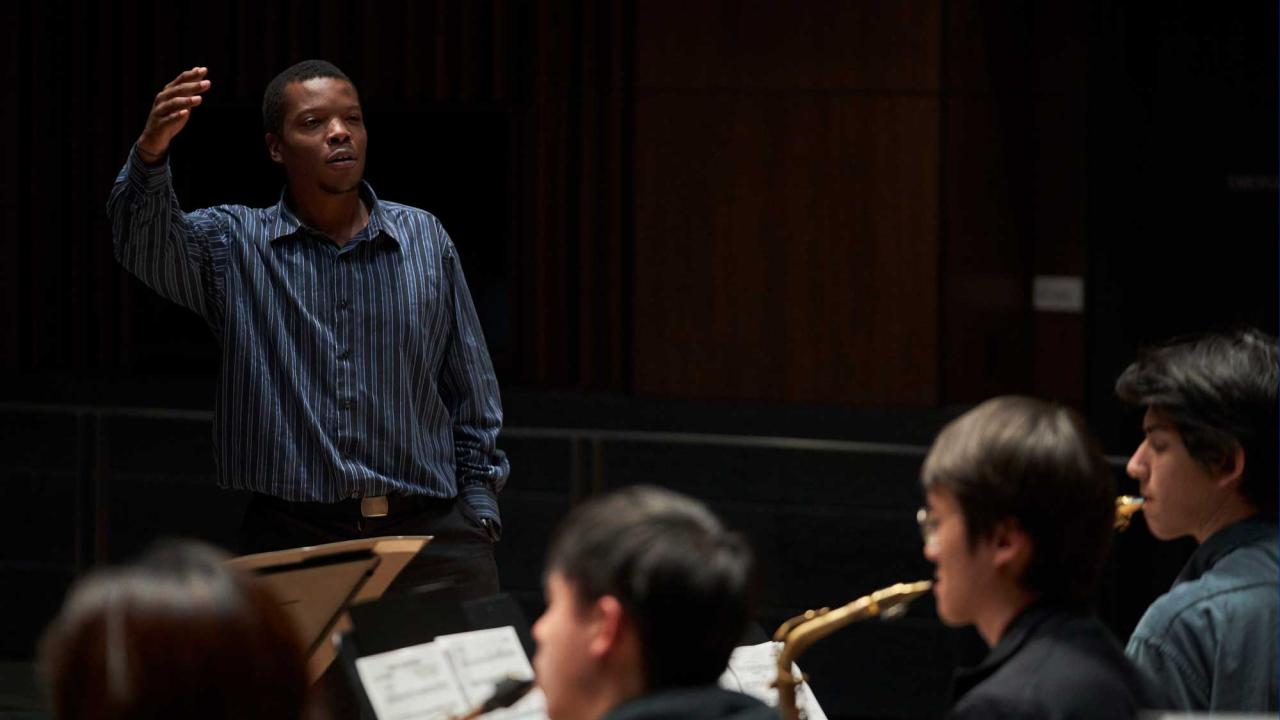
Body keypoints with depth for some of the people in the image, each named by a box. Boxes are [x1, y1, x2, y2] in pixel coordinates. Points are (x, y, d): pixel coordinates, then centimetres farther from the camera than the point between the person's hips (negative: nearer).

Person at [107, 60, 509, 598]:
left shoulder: (425, 240, 12)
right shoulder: (233, 245, 6)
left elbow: (472, 394, 15)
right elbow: (147, 241, -15)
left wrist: (480, 509, 8)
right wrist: (151, 154, -35)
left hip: (428, 532, 2)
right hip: (293, 534, -1)